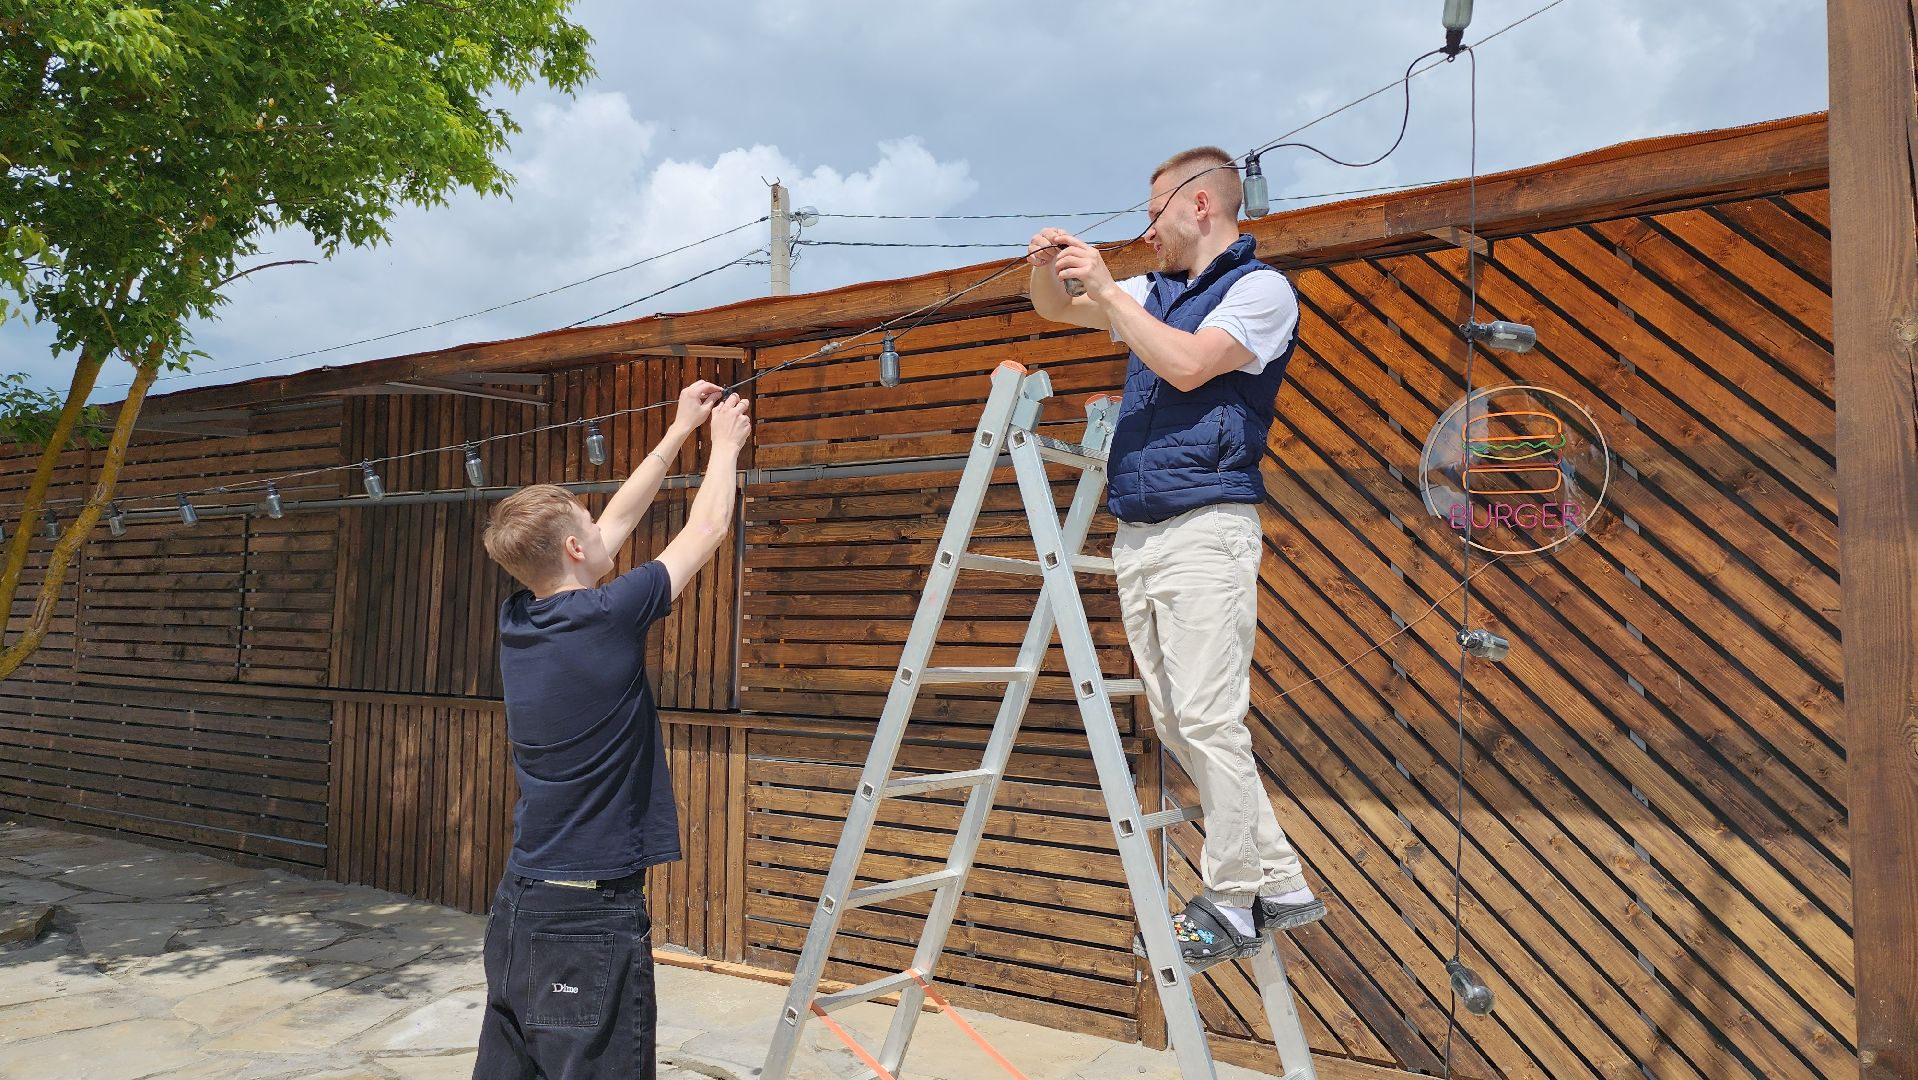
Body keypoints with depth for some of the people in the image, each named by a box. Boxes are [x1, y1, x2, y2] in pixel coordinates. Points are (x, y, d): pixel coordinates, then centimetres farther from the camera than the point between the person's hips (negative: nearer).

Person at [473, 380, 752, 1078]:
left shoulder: (516, 621, 3)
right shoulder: (604, 619, -17)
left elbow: (619, 520, 14)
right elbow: (707, 529, -3)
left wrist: (681, 431, 23)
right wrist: (726, 443, 14)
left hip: (517, 910, 8)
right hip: (591, 921, -8)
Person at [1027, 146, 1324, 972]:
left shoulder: (1261, 289, 0)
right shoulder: (1156, 292, 22)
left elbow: (1187, 366, -17)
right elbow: (1056, 311, 32)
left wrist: (1104, 290, -8)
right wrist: (1048, 269, 9)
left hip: (1204, 529, -8)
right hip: (1136, 535, 8)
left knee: (1208, 721, -10)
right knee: (1175, 724, 7)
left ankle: (1230, 906, 3)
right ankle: (1280, 882, 16)